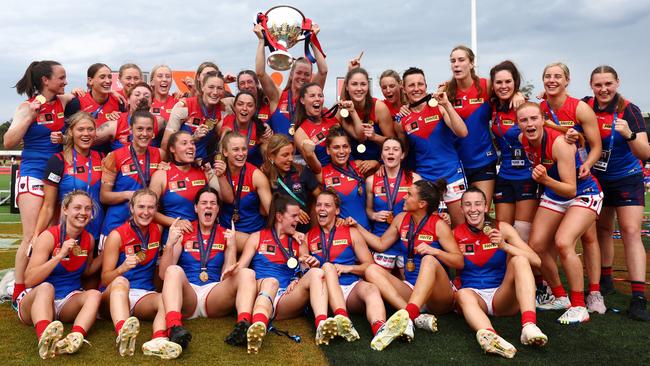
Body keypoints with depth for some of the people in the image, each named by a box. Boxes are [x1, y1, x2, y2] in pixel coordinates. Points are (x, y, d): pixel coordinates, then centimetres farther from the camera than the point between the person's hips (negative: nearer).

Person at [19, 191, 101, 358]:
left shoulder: (89, 239, 2)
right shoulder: (49, 236, -12)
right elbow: (29, 280, -19)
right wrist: (60, 255, -26)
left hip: (69, 304, 4)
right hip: (36, 301, -4)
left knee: (94, 294, -25)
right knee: (46, 287, -35)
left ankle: (75, 338, -53)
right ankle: (45, 339, -64)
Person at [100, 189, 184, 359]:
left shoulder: (158, 230, 10)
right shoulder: (117, 235, -2)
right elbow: (105, 279, -4)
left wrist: (171, 242, 1)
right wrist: (122, 268, -25)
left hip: (145, 296, 3)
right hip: (114, 296, -3)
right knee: (120, 281, -35)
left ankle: (158, 341, -59)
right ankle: (123, 334, -62)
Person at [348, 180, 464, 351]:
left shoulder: (438, 225, -5)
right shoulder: (401, 219, 9)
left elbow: (459, 262, -9)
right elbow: (381, 244, 21)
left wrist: (433, 250, -24)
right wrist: (357, 226, 19)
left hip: (438, 295, -5)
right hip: (411, 289, 5)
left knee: (429, 260, -33)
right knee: (372, 270, -15)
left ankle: (406, 316, -55)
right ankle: (417, 317, -35)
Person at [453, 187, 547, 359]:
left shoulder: (502, 228, 2)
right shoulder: (456, 234, 4)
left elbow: (536, 261, -5)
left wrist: (504, 246, -20)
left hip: (502, 298, 1)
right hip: (473, 294, -1)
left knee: (519, 260, -24)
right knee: (463, 295, -35)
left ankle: (529, 325, -41)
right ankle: (488, 334, -66)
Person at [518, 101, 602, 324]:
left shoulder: (559, 143, -30)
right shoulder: (522, 140, -11)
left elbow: (571, 190, -30)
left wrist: (545, 180, -45)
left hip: (583, 195, -7)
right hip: (553, 196, 7)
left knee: (563, 243, -26)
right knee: (536, 246, -2)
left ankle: (579, 307, -12)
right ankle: (560, 298, 18)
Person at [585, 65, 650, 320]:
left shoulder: (628, 110, -17)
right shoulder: (586, 106, -8)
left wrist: (629, 135, -42)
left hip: (627, 179, -4)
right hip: (597, 179, 4)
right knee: (602, 230, 14)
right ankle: (605, 280, 31)